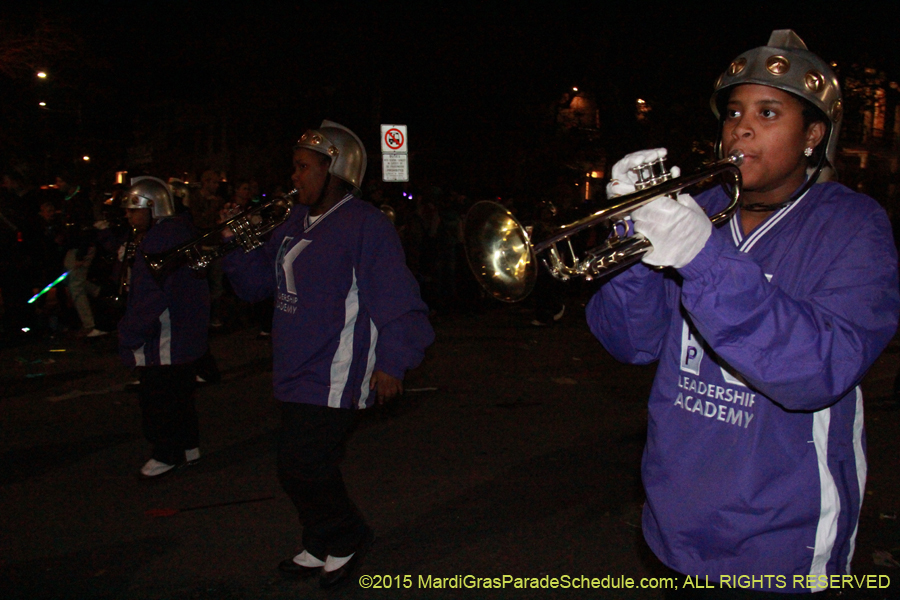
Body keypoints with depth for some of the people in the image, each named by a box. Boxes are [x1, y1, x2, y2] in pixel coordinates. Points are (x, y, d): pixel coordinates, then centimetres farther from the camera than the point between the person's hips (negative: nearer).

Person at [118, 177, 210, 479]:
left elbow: (150, 297, -23)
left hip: (162, 343, -10)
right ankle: (188, 446, 30)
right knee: (179, 394, 19)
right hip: (183, 337, 10)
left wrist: (128, 335, -16)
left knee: (158, 400, 3)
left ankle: (168, 454, 14)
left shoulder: (158, 239, -20)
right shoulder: (181, 231, 11)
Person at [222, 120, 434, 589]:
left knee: (303, 467, -8)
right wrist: (232, 245, 4)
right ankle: (322, 548, 36)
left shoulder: (366, 225, -14)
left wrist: (391, 364, -22)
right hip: (298, 372, 9)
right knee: (301, 468, 16)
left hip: (334, 378, -8)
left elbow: (397, 300, -18)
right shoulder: (297, 222, 12)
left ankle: (346, 538, 19)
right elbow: (259, 281, 20)